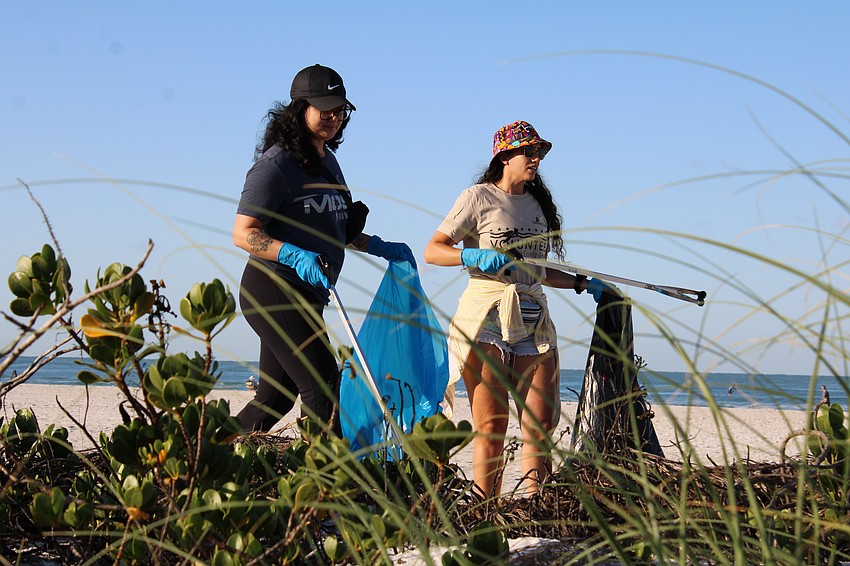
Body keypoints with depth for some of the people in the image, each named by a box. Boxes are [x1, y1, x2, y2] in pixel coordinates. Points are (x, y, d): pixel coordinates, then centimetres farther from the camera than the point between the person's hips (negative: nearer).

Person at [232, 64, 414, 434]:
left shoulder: (327, 161, 16)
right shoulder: (276, 164, -12)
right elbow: (243, 234, -16)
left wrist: (380, 248, 17)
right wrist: (295, 256, -28)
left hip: (306, 294, 9)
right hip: (273, 290, -9)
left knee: (275, 397, 10)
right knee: (322, 386, -15)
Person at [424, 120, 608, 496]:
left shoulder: (538, 203, 20)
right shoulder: (479, 198, 2)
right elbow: (432, 251, -4)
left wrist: (582, 283, 16)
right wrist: (476, 257, -19)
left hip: (533, 321, 6)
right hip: (485, 319, -5)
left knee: (542, 422, -2)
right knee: (491, 426, -8)